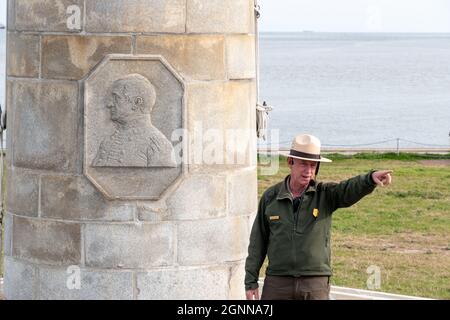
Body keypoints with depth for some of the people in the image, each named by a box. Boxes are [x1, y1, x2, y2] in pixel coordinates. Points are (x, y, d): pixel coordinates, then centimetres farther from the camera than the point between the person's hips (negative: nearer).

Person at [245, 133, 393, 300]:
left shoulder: (326, 194, 0)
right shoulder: (270, 197, 3)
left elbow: (350, 189, -21)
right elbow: (258, 241, 7)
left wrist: (372, 177, -44)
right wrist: (251, 282, 4)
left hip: (315, 286, -1)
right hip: (278, 283, 1)